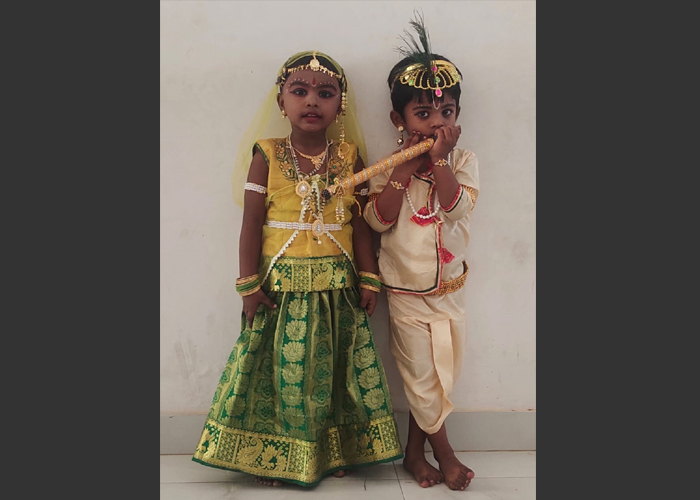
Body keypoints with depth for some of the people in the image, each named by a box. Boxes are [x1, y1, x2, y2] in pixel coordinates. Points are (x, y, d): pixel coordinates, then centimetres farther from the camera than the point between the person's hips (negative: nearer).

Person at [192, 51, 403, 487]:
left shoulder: (349, 157, 3)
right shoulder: (267, 156, -3)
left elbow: (361, 223, 4)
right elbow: (252, 224, -5)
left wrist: (369, 279, 1)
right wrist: (250, 285, -8)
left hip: (337, 285, 2)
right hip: (282, 284, -2)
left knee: (336, 367, 10)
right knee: (280, 367, 6)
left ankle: (336, 451, 29)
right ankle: (272, 455, 26)